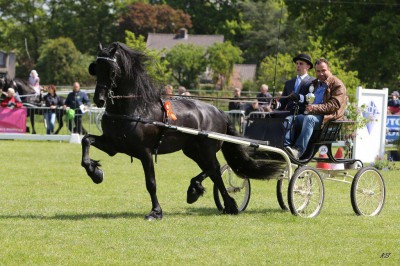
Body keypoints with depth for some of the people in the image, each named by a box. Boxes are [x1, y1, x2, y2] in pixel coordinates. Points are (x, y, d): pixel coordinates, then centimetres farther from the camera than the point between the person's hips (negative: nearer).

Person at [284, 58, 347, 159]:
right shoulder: (315, 84, 26)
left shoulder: (337, 85, 1)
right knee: (290, 119, -17)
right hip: (312, 114, 7)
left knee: (309, 118, -37)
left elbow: (333, 105, -13)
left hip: (328, 117, -7)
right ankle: (286, 146, -33)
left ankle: (298, 150, -46)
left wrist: (315, 108, -26)